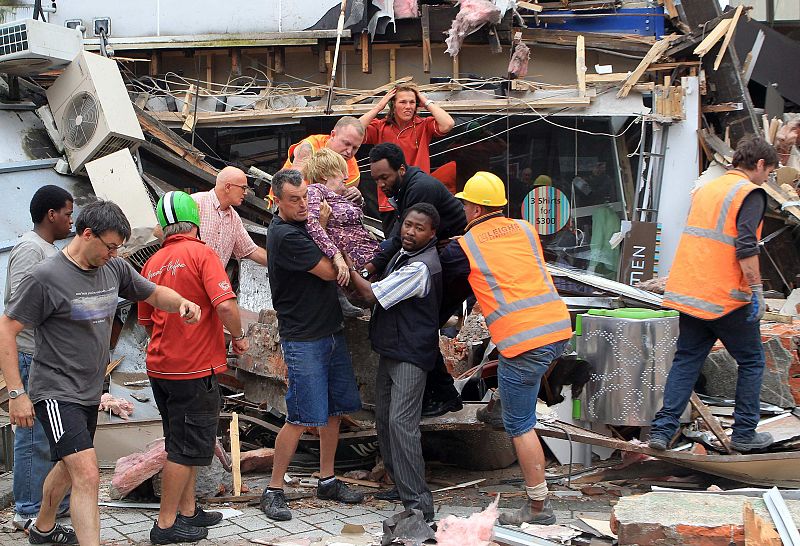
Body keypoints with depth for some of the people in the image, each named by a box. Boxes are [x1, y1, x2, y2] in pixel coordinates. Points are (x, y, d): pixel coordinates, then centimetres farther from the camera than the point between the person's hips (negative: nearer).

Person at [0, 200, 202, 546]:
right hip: (57, 395, -8)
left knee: (69, 467, 25)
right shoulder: (46, 277, -17)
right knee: (87, 477, -19)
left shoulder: (114, 269, 3)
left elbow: (154, 295, 17)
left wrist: (180, 303, -7)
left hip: (90, 393, 8)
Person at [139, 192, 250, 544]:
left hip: (161, 366, 7)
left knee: (183, 444, 19)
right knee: (187, 448, 0)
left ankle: (188, 511, 26)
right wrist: (238, 336, -6)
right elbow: (225, 305, -22)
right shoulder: (200, 254, -12)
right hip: (195, 367, -7)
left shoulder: (153, 263, 8)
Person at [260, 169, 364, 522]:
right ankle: (273, 491, 1)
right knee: (301, 419, -8)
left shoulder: (304, 225, 11)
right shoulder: (284, 235, -18)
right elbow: (329, 272, -15)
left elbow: (335, 266, 22)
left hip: (332, 331, 9)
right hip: (303, 339, -9)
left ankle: (327, 481, 23)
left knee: (334, 410, 11)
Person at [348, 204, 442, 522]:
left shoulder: (421, 267, -20)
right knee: (384, 419, 13)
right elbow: (381, 295, 25)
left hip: (411, 355, -10)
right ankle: (400, 484, 26)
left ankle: (418, 505, -18)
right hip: (391, 349, 10)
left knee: (401, 424, -17)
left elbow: (370, 294, -17)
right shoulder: (404, 255, 11)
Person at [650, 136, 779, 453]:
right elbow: (745, 247, -20)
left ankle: (662, 429, 1)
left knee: (686, 360, 10)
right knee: (751, 362, 9)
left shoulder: (706, 190, 16)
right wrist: (756, 290, -16)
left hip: (689, 292, 7)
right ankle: (744, 433, 11)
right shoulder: (750, 194, -8)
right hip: (727, 297, -7)